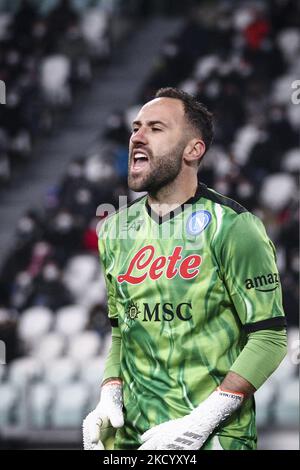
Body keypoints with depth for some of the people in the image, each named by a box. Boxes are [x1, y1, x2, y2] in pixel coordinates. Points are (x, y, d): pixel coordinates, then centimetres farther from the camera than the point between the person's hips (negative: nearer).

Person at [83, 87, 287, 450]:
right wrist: (109, 398, -1)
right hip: (131, 434, 6)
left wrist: (200, 423, -20)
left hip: (213, 437, -5)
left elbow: (269, 338, -14)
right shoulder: (116, 230, 7)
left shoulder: (232, 227, -11)